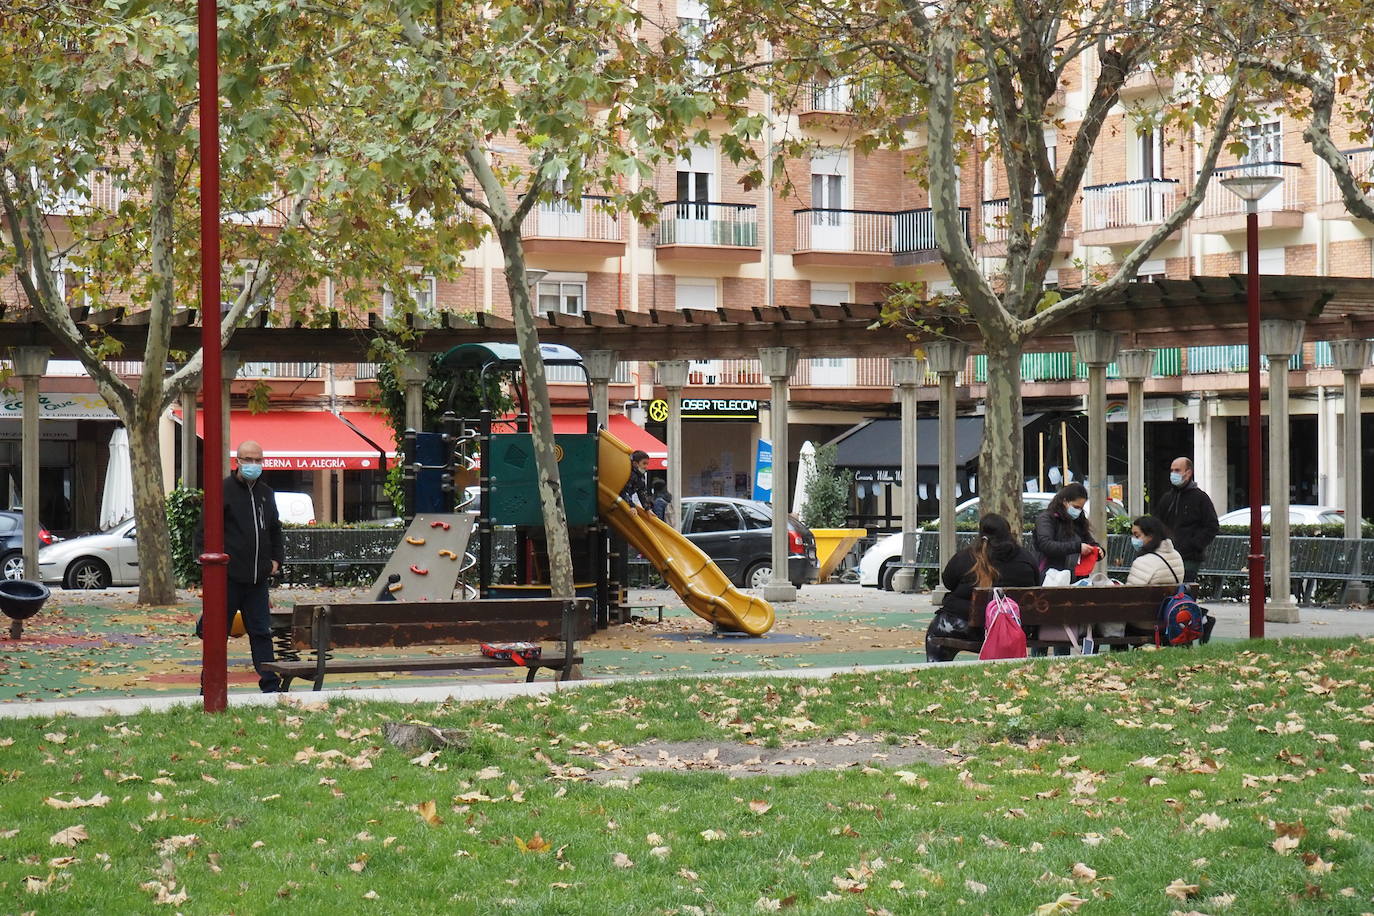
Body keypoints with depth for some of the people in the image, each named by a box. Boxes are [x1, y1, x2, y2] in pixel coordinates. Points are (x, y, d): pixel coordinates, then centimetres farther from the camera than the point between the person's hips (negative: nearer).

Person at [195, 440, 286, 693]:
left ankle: (271, 686, 6)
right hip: (228, 577, -5)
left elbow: (275, 530, 27)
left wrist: (277, 559, 13)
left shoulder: (266, 494, 15)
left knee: (262, 633, 5)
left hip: (258, 578, 5)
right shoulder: (223, 490, -4)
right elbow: (203, 532, -5)